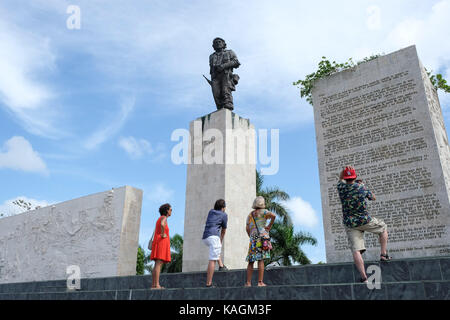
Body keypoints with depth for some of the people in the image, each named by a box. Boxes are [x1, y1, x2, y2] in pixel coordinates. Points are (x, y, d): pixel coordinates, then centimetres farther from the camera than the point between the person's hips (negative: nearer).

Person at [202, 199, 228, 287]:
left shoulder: (211, 211, 24)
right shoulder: (224, 215, 9)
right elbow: (223, 230, 17)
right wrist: (221, 240, 32)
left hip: (205, 238, 7)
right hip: (213, 236, -7)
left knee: (218, 247, 35)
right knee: (212, 259, -10)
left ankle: (221, 265, 28)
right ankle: (208, 283, -15)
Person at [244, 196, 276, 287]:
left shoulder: (250, 215, 19)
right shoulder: (263, 212, 3)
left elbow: (247, 228, 13)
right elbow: (273, 215, -15)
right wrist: (270, 226, -4)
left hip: (253, 239, 4)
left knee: (251, 261, 5)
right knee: (261, 260, -5)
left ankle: (248, 282, 4)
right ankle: (260, 282, -6)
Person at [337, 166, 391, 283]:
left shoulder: (341, 187, -5)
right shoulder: (361, 187, -9)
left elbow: (340, 179, 20)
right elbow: (373, 198, 10)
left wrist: (344, 170, 1)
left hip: (349, 224, 1)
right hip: (364, 220, -1)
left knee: (356, 250, -4)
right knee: (383, 228, 27)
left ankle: (364, 277, -11)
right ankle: (384, 254, 23)